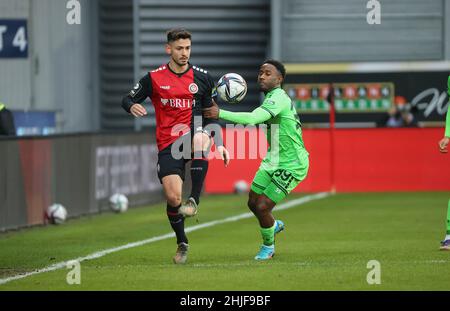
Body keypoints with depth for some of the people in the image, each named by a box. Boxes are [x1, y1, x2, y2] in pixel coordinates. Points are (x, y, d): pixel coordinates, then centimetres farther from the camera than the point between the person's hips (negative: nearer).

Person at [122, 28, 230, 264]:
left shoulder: (202, 78, 8)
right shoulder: (154, 78, 3)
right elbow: (127, 99, 8)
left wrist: (220, 145, 9)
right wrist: (132, 106, -17)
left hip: (193, 134, 0)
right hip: (168, 144, 0)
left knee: (201, 138, -39)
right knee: (173, 198, -11)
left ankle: (194, 200, -30)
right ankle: (182, 244, 16)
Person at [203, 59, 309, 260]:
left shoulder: (278, 98, -24)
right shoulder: (271, 97, 8)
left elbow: (253, 119, -38)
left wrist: (220, 113, -37)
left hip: (291, 166, -9)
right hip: (273, 160, 9)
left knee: (262, 207, -11)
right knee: (253, 203, 11)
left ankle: (268, 246, 16)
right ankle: (274, 226, 43)